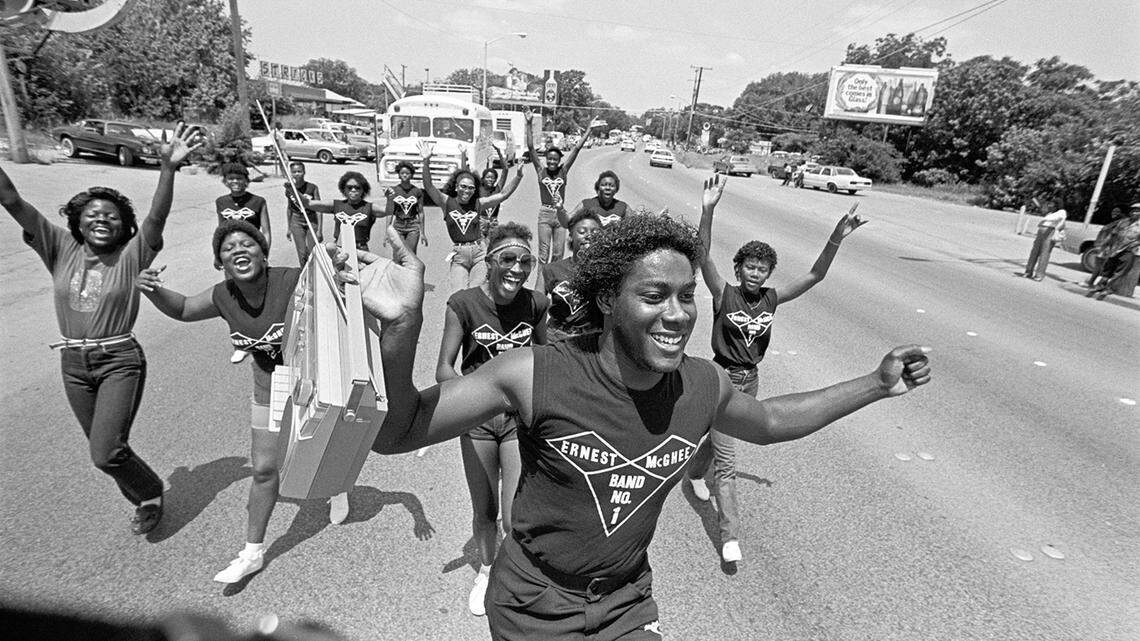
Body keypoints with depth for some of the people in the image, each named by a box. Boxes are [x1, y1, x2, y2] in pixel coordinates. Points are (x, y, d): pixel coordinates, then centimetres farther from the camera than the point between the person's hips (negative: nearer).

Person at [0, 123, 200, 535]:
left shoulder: (131, 255, -8)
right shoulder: (61, 249, 1)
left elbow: (157, 218, -24)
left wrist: (168, 168, -38)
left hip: (120, 361, -5)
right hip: (73, 363, 5)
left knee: (105, 453, -11)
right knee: (104, 449, 16)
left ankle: (150, 493, 18)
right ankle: (144, 498, 38)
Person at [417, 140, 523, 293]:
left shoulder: (478, 203, 5)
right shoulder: (447, 202, 3)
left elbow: (504, 194, 2)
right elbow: (429, 186, -11)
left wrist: (518, 175, -10)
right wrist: (426, 162, -25)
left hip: (479, 252, 1)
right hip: (459, 255, -1)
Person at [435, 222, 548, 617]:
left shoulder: (535, 304, -7)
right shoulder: (464, 304, -13)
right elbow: (444, 369, -13)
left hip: (519, 418, 0)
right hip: (477, 420, 0)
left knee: (516, 519, -3)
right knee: (484, 512, 16)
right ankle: (486, 570, 47)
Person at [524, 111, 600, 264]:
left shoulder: (563, 171, 4)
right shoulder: (541, 171, 1)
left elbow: (577, 148, 2)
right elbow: (530, 148, -5)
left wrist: (589, 130, 3)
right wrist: (529, 124, -10)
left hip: (560, 214, 2)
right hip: (545, 213, -2)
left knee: (558, 253, 7)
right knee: (544, 252, -1)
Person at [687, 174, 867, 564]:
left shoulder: (771, 299, -3)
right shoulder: (724, 295, -15)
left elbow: (814, 276, -6)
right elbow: (704, 258, -28)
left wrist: (837, 239, -19)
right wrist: (708, 212, -41)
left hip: (750, 380, 5)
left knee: (718, 435, 26)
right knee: (726, 459, -5)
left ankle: (695, 473, 57)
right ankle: (730, 536, 2)